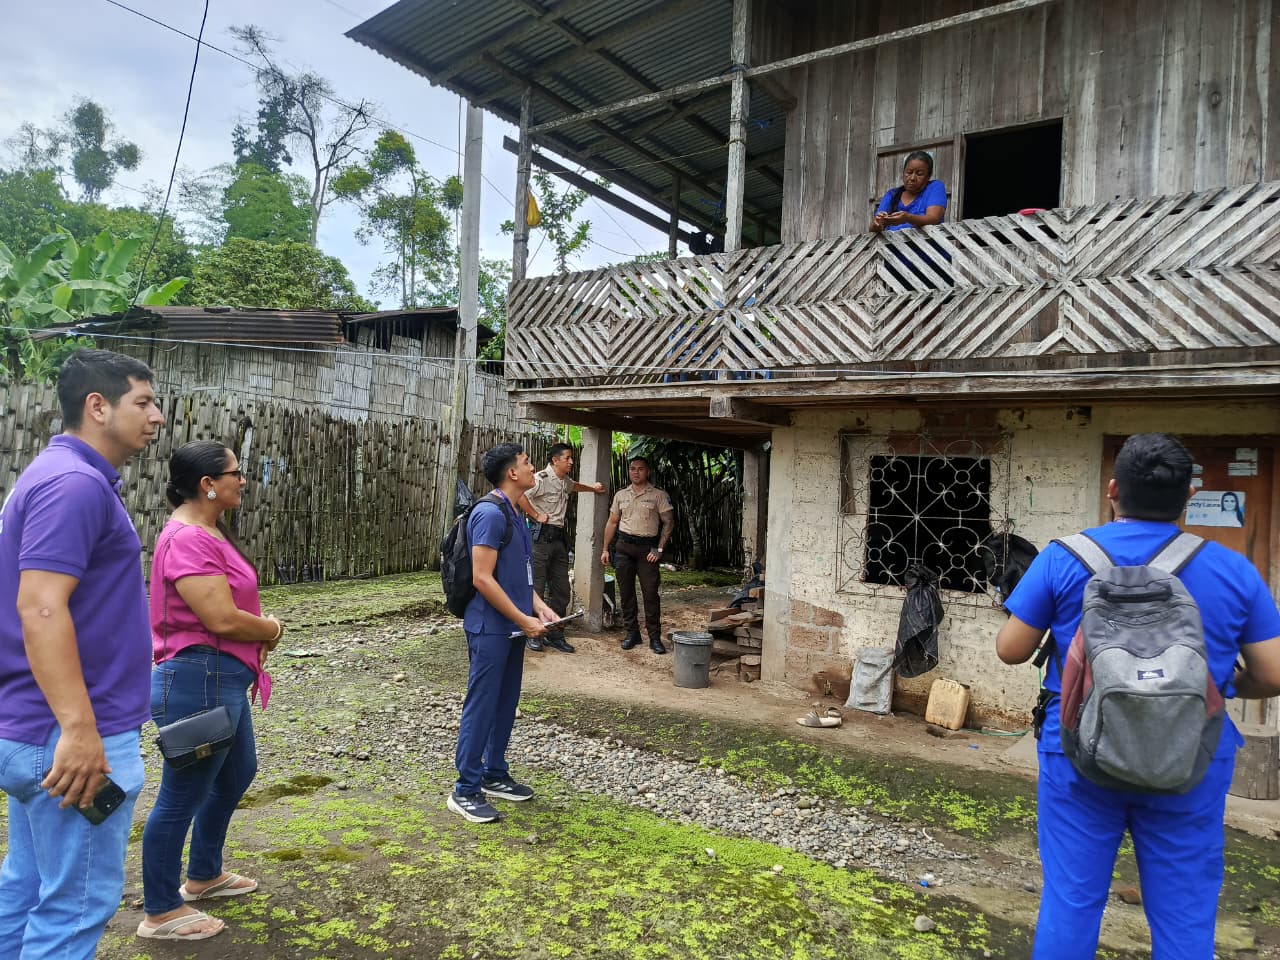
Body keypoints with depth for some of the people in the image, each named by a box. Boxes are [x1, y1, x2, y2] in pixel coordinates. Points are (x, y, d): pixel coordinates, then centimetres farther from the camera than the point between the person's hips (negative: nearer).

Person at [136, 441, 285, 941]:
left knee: (238, 773, 25)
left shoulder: (208, 532, 11)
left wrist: (254, 656, 5)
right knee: (182, 797, 4)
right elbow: (223, 619, -27)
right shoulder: (188, 538, -22)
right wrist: (273, 628, -9)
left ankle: (204, 875, 43)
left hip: (222, 680, 11)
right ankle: (160, 912, 22)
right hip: (199, 681, -11)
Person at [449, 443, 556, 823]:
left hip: (511, 627, 9)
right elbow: (482, 578, -22)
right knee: (481, 707, -2)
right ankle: (465, 791, 9)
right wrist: (523, 619, -18)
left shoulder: (512, 514, 12)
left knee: (505, 705, 16)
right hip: (491, 628, -9)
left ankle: (494, 775, 29)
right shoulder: (490, 514, -18)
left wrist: (539, 606, 6)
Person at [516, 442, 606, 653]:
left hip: (559, 538, 9)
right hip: (542, 537, -8)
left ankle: (554, 635, 18)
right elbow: (519, 494, -28)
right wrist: (536, 515, -20)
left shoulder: (565, 481, 14)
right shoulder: (542, 478, -14)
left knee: (561, 589, 9)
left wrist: (592, 488, 41)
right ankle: (532, 634, 7)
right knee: (536, 588, -4)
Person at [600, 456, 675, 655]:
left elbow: (668, 522, -1)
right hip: (624, 546, 4)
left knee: (650, 593, -6)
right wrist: (605, 549, 11)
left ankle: (655, 637, 1)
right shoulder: (620, 495, 11)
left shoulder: (658, 495, 0)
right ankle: (632, 633, 17)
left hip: (647, 548, -4)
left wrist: (659, 549, -9)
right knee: (626, 592, 6)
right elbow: (612, 522, 16)